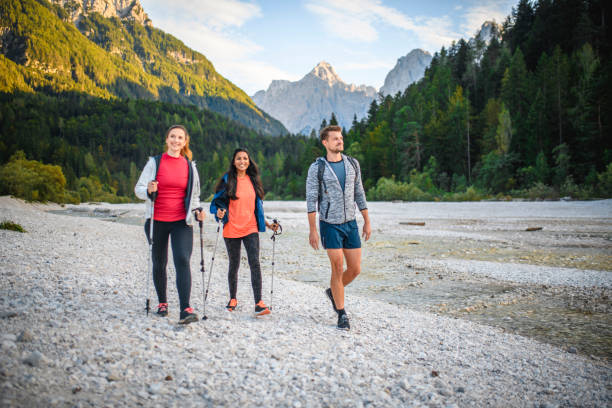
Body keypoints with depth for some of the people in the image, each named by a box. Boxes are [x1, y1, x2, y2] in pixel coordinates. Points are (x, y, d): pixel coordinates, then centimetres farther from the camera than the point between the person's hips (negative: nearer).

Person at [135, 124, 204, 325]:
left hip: (181, 221, 0)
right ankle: (162, 302, 30)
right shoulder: (155, 162, 2)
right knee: (159, 263, 11)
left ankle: (185, 310, -20)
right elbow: (138, 189, 2)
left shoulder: (189, 166, 8)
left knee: (182, 260, -16)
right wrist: (149, 190, -21)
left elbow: (194, 195, 18)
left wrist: (196, 210, -2)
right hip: (157, 221, 0)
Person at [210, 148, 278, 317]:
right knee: (234, 265, 9)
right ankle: (233, 299, 29)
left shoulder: (253, 180, 10)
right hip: (231, 230, -1)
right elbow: (218, 201, 2)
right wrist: (219, 213, -19)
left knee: (255, 263, -11)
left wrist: (267, 224, 12)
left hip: (251, 229, 1)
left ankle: (258, 303, -12)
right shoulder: (227, 180, 0)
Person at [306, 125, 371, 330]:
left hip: (350, 223, 4)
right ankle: (342, 315, 11)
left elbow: (359, 194, 10)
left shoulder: (352, 164, 5)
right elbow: (311, 200, -8)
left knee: (355, 269, 4)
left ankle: (333, 291, 34)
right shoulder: (317, 168, -8)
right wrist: (312, 230, -13)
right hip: (330, 225, -4)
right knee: (338, 269, -4)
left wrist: (367, 221, 8)